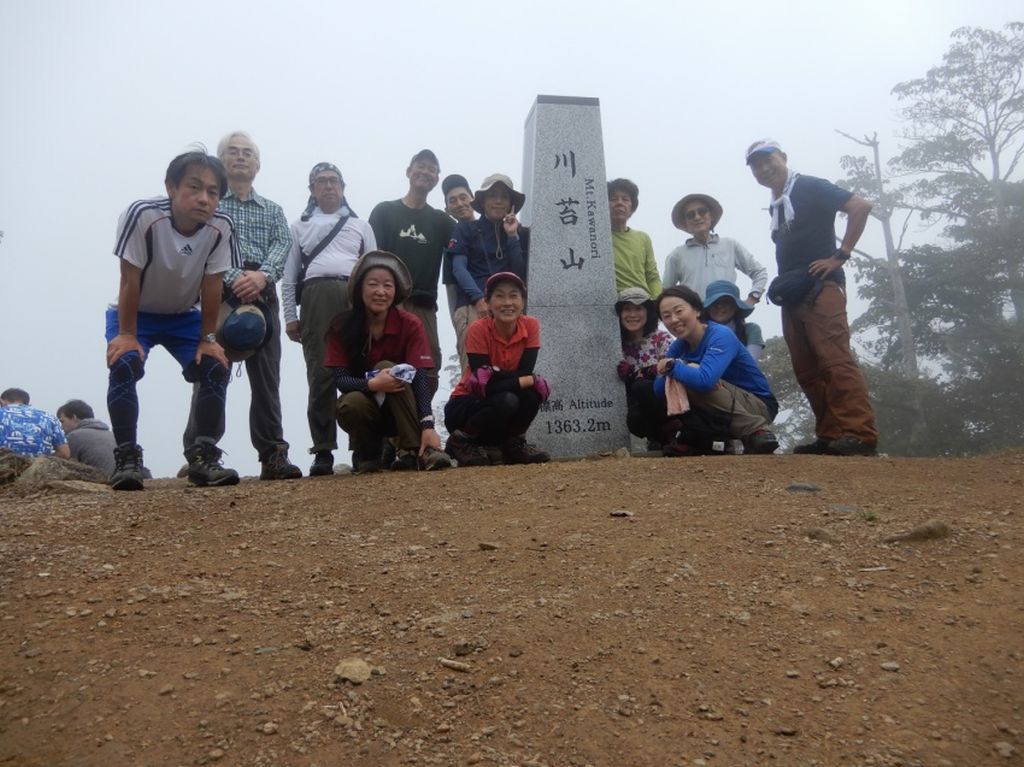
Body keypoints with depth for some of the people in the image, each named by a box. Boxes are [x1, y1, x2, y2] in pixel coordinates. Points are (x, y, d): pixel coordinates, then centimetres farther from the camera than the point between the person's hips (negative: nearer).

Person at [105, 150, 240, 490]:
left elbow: (212, 285, -14)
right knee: (124, 366, -25)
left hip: (184, 316, 3)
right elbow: (130, 279, -25)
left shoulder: (220, 228, -24)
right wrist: (126, 334, -21)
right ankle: (127, 458, -14)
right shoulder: (143, 214, -32)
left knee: (216, 368, -15)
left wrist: (208, 338, -11)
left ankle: (203, 456, -6)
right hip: (136, 313, -2)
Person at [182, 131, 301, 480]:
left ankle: (273, 455, 2)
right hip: (218, 292, -2)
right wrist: (235, 278, -19)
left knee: (266, 377, 0)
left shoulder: (272, 209, 23)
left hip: (263, 296, 3)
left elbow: (283, 244, 4)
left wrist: (262, 275, -16)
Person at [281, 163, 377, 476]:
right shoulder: (300, 226, 22)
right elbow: (289, 276, 15)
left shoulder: (361, 225, 23)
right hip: (317, 296, 0)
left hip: (356, 297, 1)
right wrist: (290, 316, 4)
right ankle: (323, 452, -8)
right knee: (320, 375, -8)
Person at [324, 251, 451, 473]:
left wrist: (427, 425, -35)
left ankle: (414, 450, -30)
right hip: (365, 406, 1)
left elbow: (419, 377, -21)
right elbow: (339, 379, -15)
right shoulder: (342, 327, -10)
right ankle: (368, 455, -1)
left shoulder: (410, 324, -12)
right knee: (351, 404, -33)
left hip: (402, 411, -1)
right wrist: (372, 384, -37)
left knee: (386, 366, -29)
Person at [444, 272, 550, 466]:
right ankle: (461, 441, -7)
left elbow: (526, 373, -17)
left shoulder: (531, 326, -11)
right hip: (466, 403, -3)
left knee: (534, 391, -26)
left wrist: (495, 374, -30)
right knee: (506, 401, -34)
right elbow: (484, 384, -25)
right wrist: (522, 380, -27)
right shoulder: (478, 330, -21)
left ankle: (514, 443, -1)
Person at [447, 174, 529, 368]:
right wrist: (479, 298, -11)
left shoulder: (520, 233, 22)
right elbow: (458, 267, 4)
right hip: (472, 304, -2)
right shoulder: (466, 228, 16)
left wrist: (512, 236, 6)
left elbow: (520, 274, 11)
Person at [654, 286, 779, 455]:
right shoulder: (678, 346, 0)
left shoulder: (721, 335, -21)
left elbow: (704, 381, -38)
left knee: (694, 382, -27)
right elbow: (658, 389, -9)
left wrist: (672, 366, -20)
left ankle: (756, 432, -22)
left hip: (759, 405, -7)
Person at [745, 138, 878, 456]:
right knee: (807, 371, 4)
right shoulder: (775, 206, 22)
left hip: (820, 287, -8)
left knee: (835, 360, -19)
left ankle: (859, 434, -22)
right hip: (792, 296, 8)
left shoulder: (810, 187, 0)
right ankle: (830, 436, 6)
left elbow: (861, 206, -9)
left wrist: (840, 255, -12)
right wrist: (781, 285, 14)